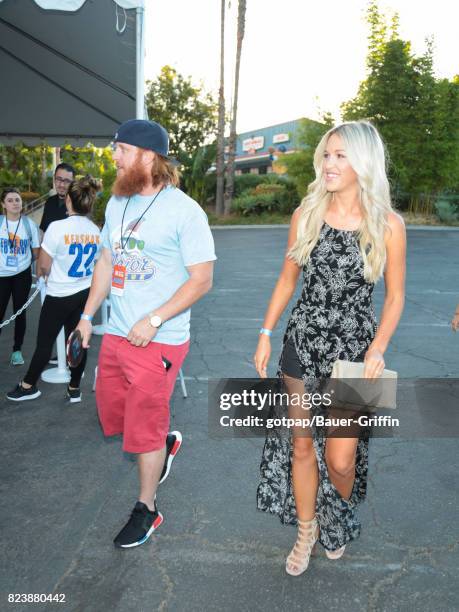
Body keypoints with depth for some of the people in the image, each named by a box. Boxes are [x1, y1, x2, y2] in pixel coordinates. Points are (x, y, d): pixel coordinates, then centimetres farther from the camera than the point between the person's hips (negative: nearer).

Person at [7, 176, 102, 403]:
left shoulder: (57, 227, -20)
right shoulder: (96, 231, -4)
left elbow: (43, 266, -11)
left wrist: (42, 273, 11)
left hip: (59, 296, -4)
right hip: (85, 293, 5)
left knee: (44, 343, 9)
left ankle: (28, 386, 25)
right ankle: (74, 388, 23)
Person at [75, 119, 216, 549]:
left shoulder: (183, 210, -13)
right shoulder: (117, 203, 7)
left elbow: (201, 279, -14)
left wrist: (152, 321, -19)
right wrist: (87, 315, 11)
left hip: (158, 341, -7)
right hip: (115, 335, 7)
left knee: (144, 431, 6)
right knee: (112, 416, 19)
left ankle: (147, 509, 28)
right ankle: (163, 442, 47)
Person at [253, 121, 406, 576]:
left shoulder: (387, 225, -8)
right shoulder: (306, 214, -1)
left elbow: (395, 296, 0)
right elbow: (287, 281, 7)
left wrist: (378, 349, -12)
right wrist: (265, 335, 3)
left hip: (352, 351, -2)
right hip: (302, 345, 2)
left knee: (340, 458, 3)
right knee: (301, 446, 11)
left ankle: (339, 522, 38)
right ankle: (306, 532, 35)